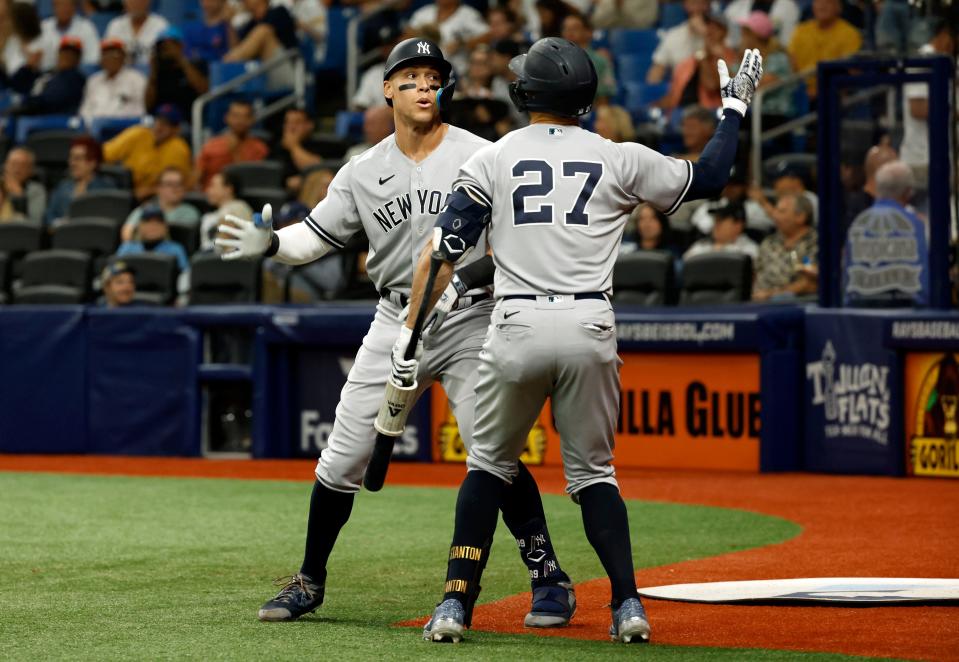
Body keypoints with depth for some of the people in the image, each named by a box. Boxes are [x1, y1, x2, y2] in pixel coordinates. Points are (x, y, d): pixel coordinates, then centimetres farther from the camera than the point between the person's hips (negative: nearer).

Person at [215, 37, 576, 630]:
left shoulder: (480, 158, -6)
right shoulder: (365, 171, 6)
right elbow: (317, 235, 8)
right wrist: (271, 243, -12)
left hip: (469, 321, -4)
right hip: (396, 323, 4)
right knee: (342, 459, 3)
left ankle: (550, 580, -4)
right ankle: (310, 582, 19)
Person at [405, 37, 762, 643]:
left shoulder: (491, 160, 5)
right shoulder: (619, 160, 6)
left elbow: (443, 252, 0)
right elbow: (708, 179, 16)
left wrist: (410, 333, 4)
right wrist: (734, 108, 29)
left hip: (517, 327, 0)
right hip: (589, 328, 1)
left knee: (490, 465, 15)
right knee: (592, 471, 14)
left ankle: (456, 605, 6)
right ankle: (628, 603, 1)